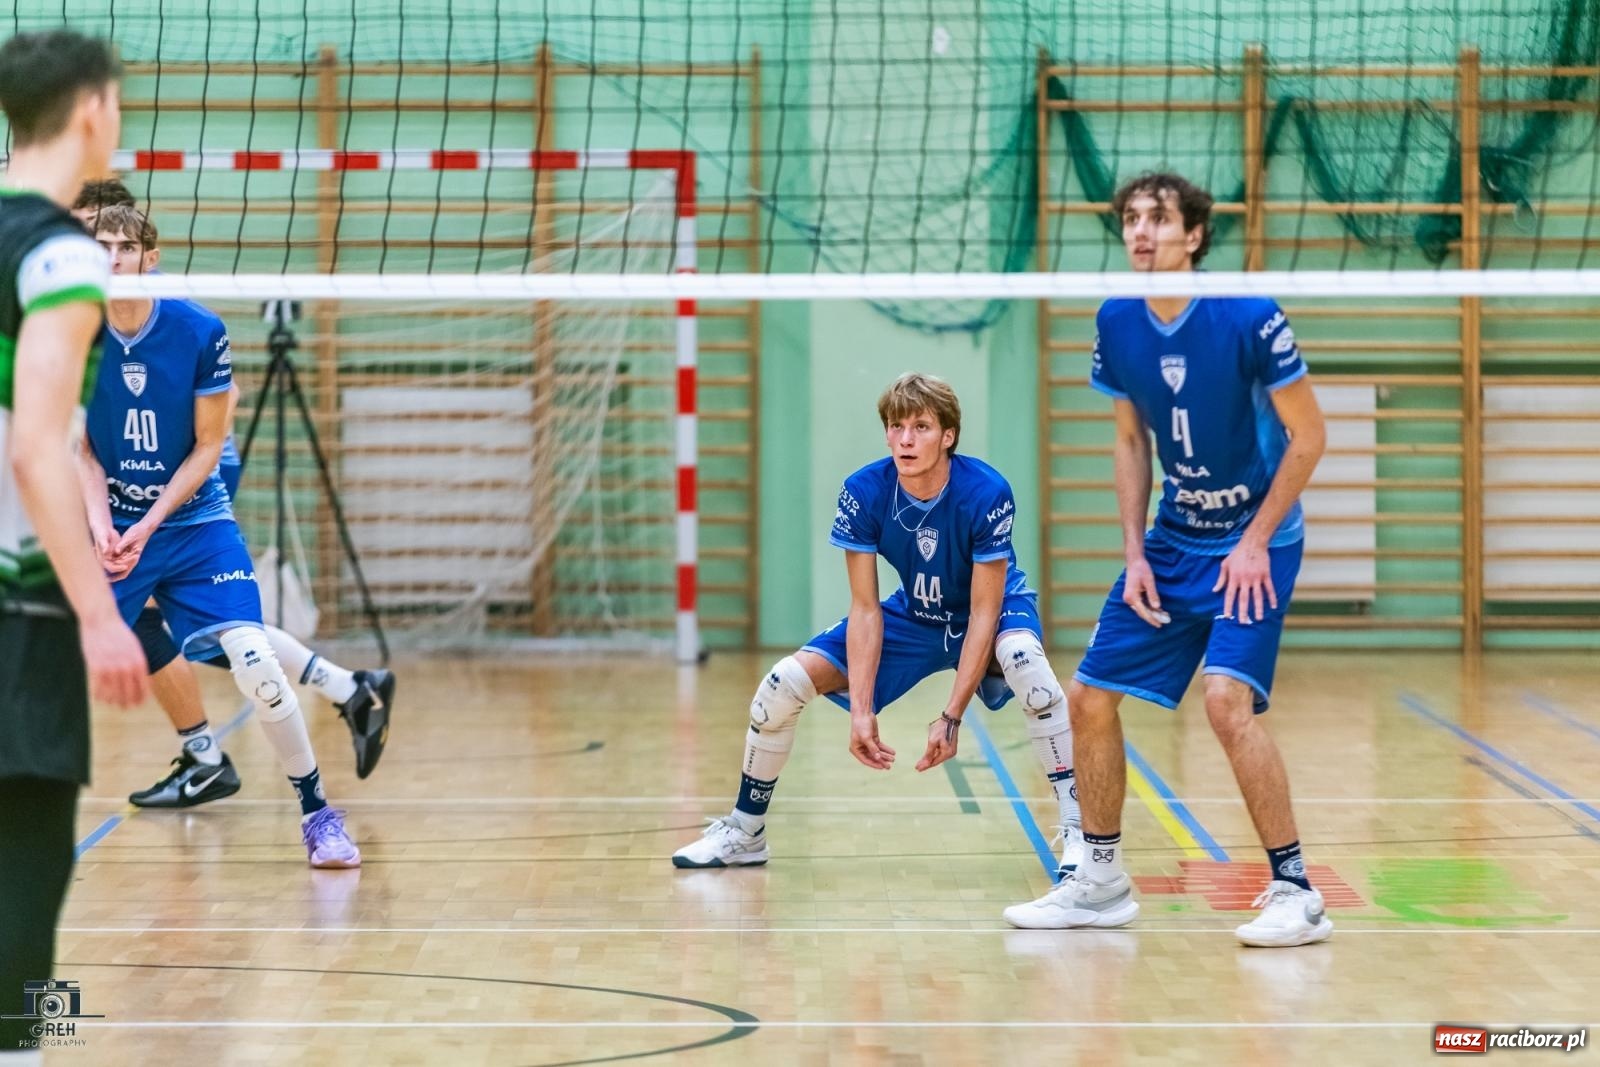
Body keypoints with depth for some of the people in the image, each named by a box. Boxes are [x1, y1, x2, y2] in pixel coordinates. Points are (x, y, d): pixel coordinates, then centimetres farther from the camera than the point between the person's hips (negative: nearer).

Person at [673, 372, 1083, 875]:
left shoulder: (986, 494, -31)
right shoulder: (863, 493, -23)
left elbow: (983, 614, -28)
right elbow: (865, 610, -18)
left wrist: (951, 717, -32)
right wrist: (861, 712, -25)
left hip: (996, 610, -3)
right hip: (914, 616, 3)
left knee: (1023, 658, -39)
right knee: (785, 682, -10)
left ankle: (1078, 831, -32)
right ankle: (744, 830, 12)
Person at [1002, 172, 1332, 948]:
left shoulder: (1249, 318, -19)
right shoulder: (1117, 323, -3)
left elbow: (1308, 436, -12)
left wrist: (1256, 543, -15)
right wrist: (1134, 552, 2)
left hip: (1252, 542, -6)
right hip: (1170, 542, 6)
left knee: (1227, 698, -24)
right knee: (1090, 697, 4)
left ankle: (1294, 892, -13)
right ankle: (1101, 881, 20)